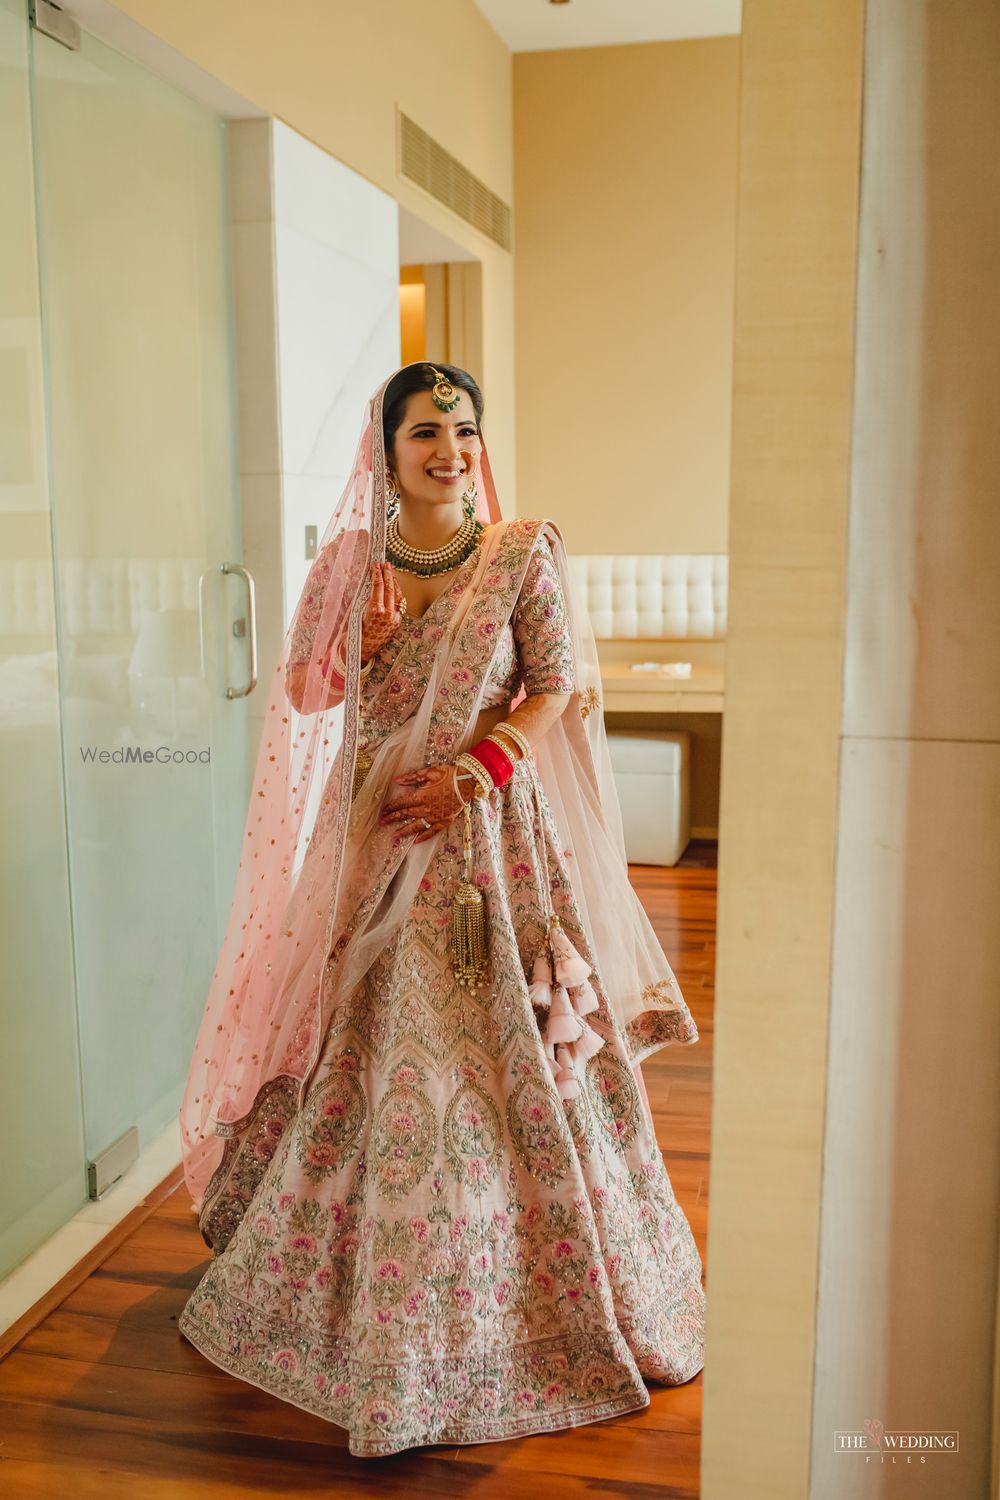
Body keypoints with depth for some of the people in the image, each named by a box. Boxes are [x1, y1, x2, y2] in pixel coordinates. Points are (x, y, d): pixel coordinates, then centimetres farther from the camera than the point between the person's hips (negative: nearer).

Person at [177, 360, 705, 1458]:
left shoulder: (525, 550, -1)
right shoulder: (348, 561, 7)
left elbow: (556, 688, -3)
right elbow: (303, 693, 8)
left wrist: (474, 767, -15)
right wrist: (363, 636, -10)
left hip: (492, 834, -2)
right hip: (380, 835, 2)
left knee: (512, 1057, 3)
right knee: (375, 1058, 8)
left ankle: (541, 1302, 24)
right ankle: (372, 1304, 30)